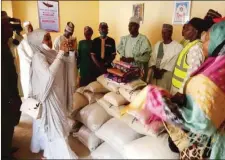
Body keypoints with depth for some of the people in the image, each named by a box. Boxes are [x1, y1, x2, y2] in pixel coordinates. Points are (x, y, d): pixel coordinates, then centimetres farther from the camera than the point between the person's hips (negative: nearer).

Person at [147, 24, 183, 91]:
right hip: (154, 73, 5)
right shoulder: (158, 44, 14)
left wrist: (162, 71, -16)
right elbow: (152, 59, 8)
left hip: (166, 75, -5)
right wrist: (154, 69, -9)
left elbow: (173, 62, -12)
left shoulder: (177, 46, -6)